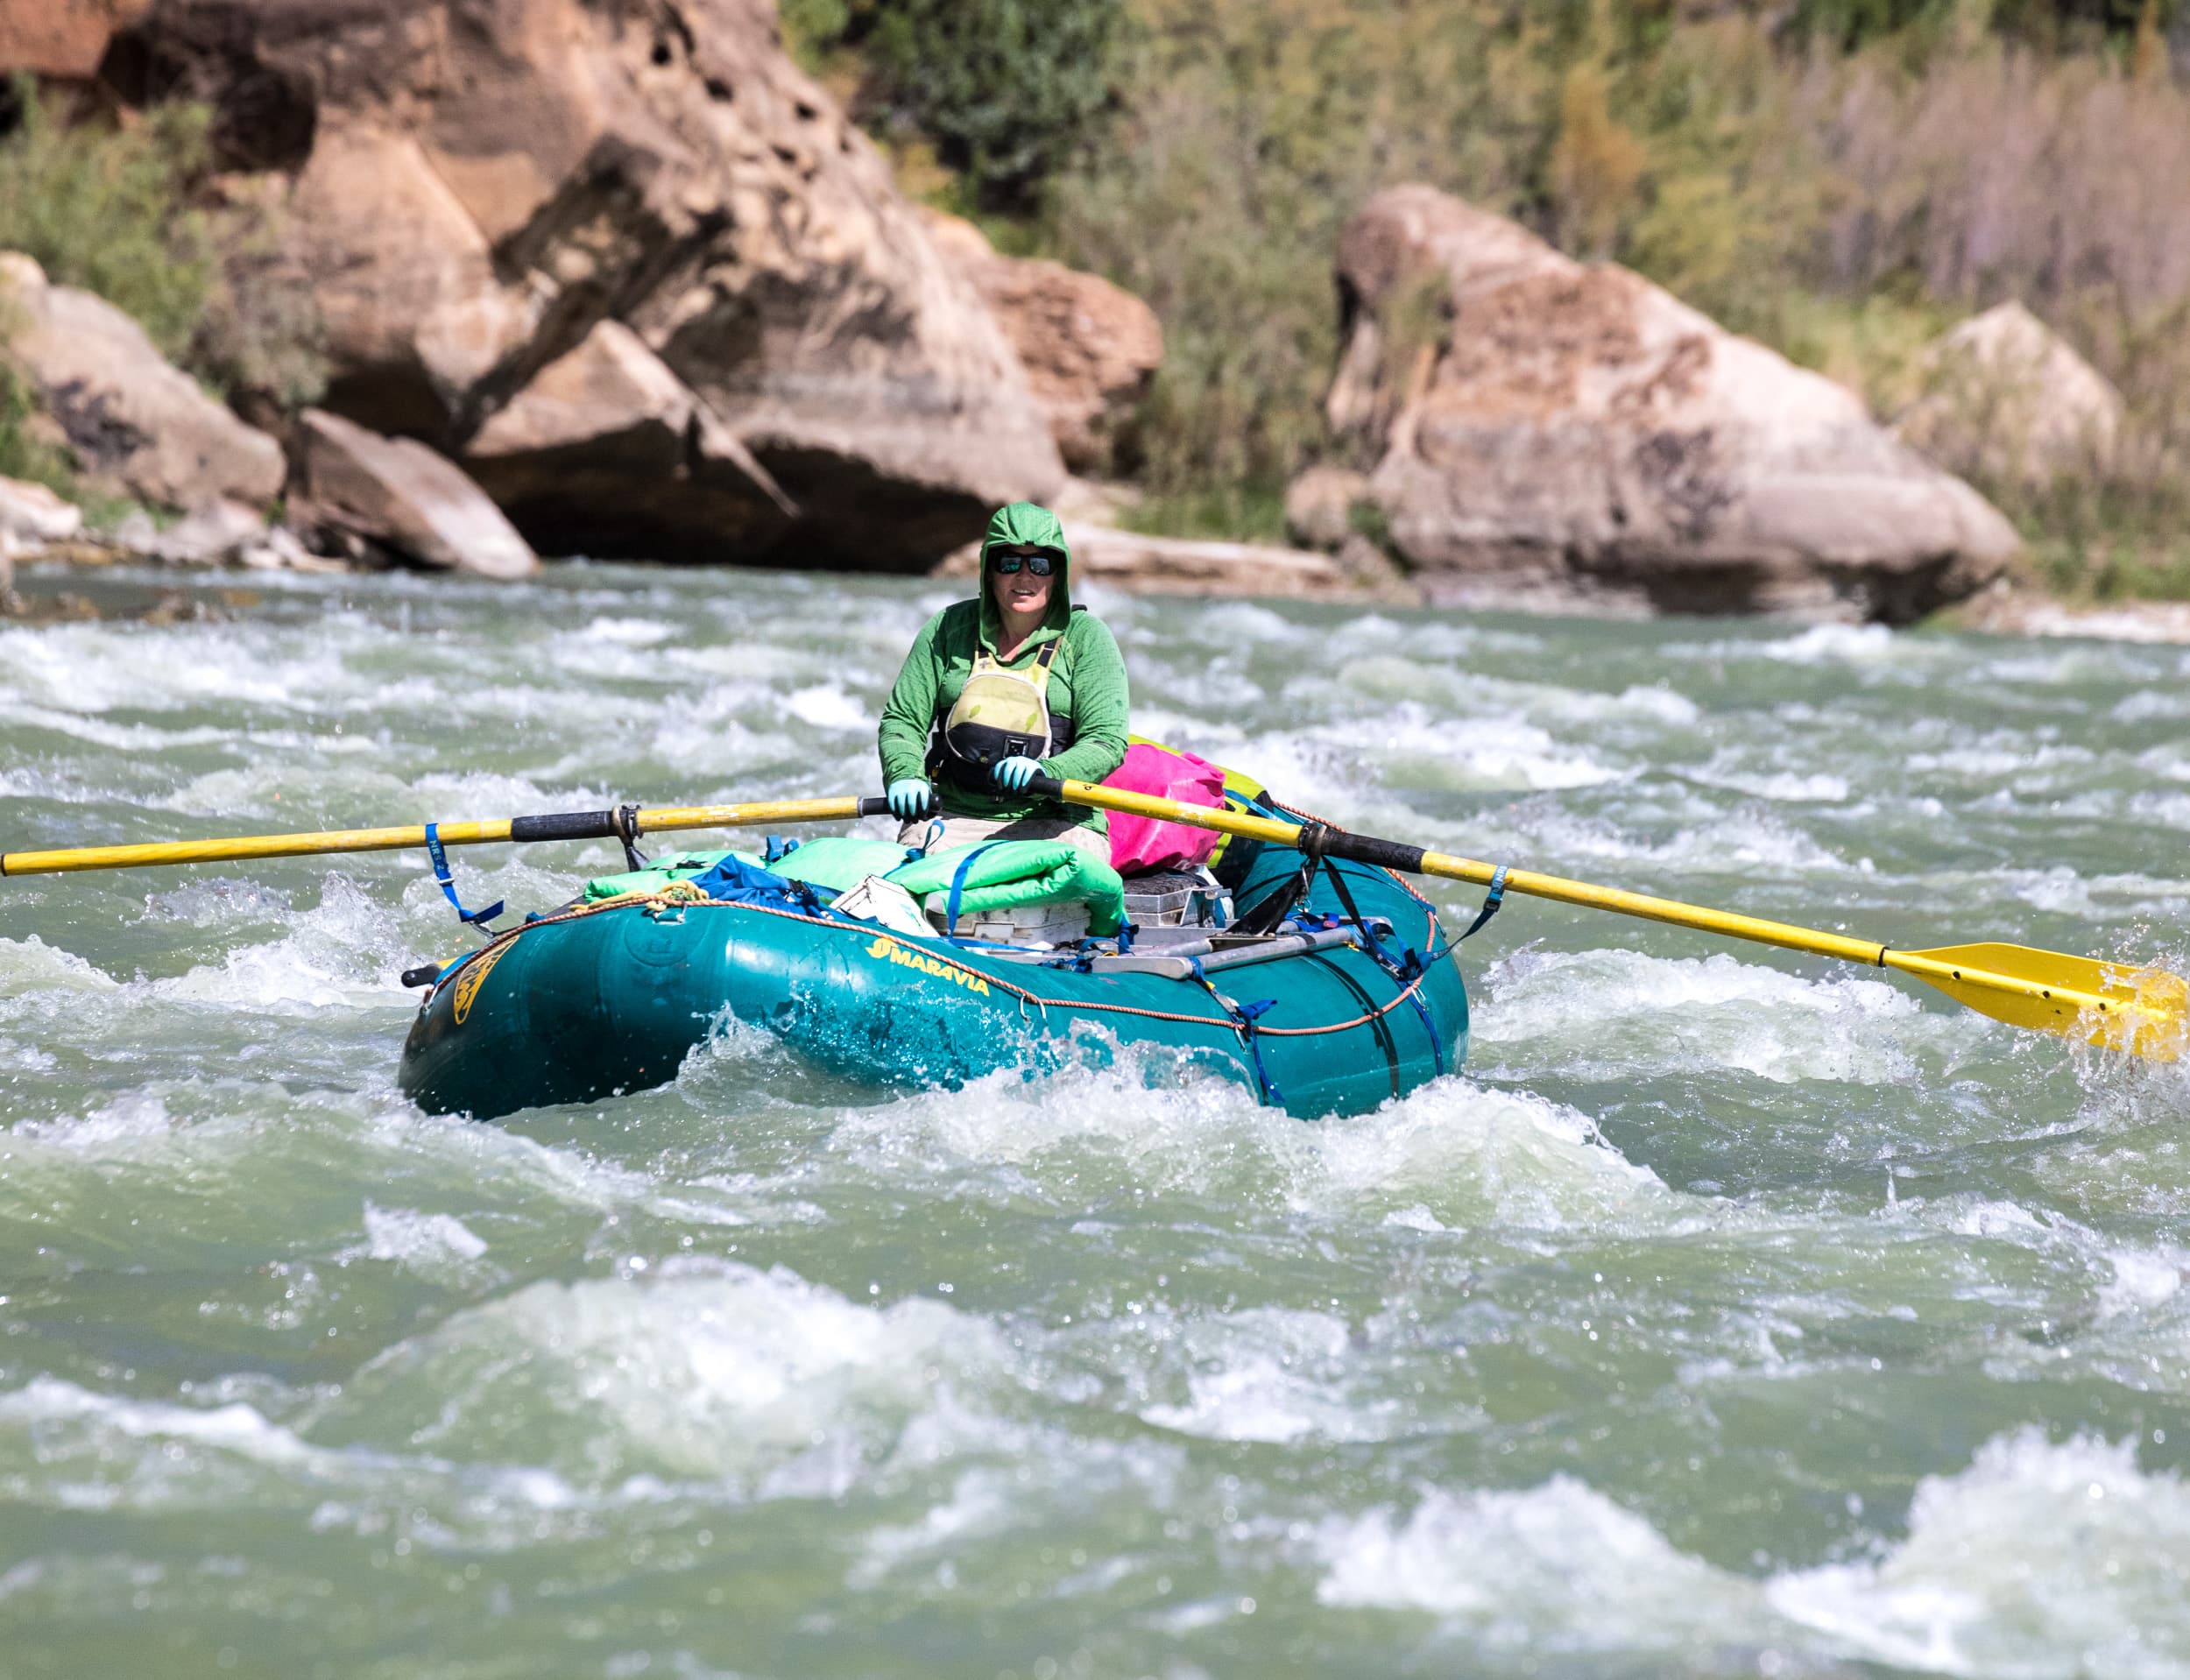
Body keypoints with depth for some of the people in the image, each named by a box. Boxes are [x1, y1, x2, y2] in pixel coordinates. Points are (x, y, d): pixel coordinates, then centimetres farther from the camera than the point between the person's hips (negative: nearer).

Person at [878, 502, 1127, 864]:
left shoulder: (1086, 637, 3)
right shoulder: (949, 628, 10)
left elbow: (1106, 743, -5)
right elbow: (902, 720, 12)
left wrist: (1045, 774, -26)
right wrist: (904, 777, -11)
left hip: (1054, 826, -1)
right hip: (954, 819, 1)